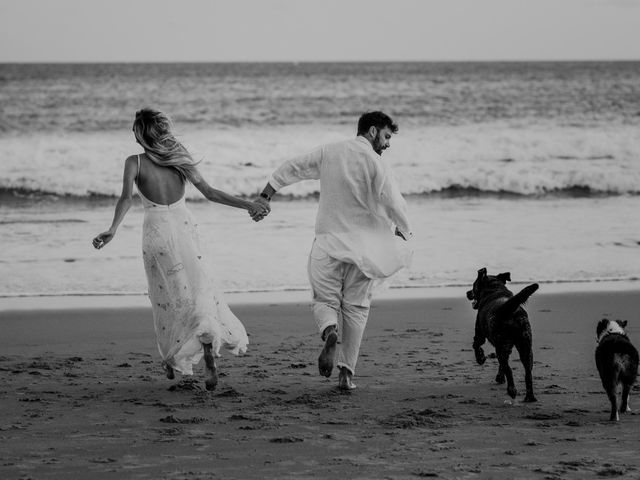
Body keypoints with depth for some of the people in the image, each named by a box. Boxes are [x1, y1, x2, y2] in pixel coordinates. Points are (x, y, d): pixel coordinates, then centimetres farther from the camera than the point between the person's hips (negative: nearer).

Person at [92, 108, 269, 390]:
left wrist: (113, 230, -26)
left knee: (166, 299, 15)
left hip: (156, 235, -2)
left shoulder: (135, 163, -5)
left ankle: (173, 360, 23)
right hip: (185, 228, 2)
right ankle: (209, 354, -16)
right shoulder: (180, 161, 3)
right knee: (199, 293, 4)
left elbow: (126, 198, -20)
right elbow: (211, 193, 2)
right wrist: (247, 205, 8)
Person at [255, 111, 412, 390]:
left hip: (328, 241, 2)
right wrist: (403, 231, 6)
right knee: (356, 307, 8)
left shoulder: (328, 153, 5)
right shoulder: (375, 163, -8)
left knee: (324, 300, 12)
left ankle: (329, 330, -23)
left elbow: (290, 169, 10)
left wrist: (266, 196, 21)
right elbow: (394, 204, -12)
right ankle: (346, 372, 5)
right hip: (363, 245, -2)